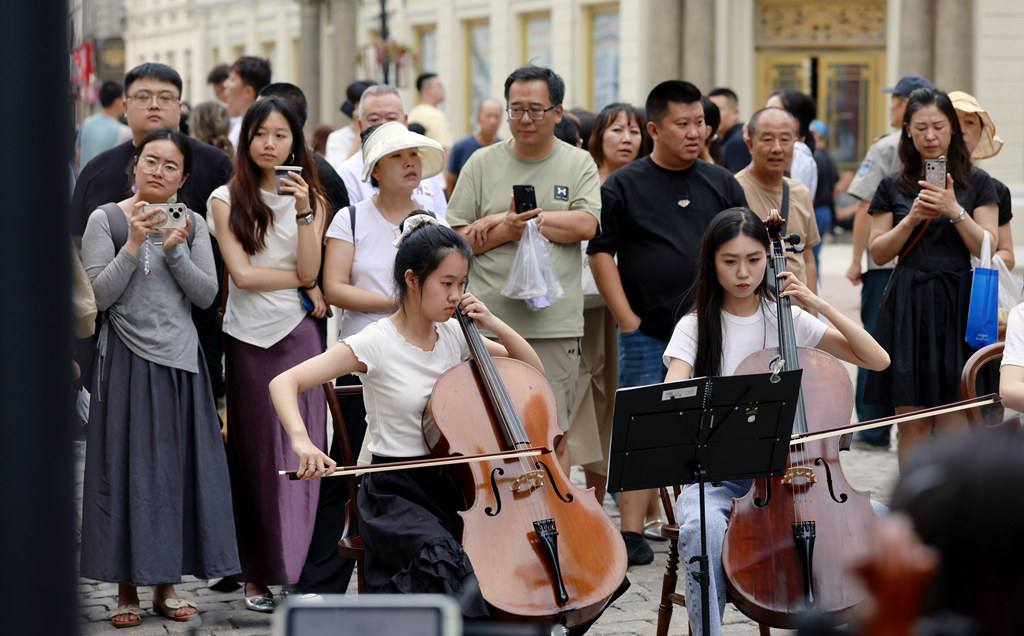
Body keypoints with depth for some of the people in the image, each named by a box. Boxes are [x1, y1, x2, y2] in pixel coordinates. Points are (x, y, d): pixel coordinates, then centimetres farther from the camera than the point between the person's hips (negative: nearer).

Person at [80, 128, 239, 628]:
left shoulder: (193, 224, 8)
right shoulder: (106, 220, -1)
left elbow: (206, 295, 0)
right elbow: (99, 296, -8)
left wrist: (174, 250, -13)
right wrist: (134, 244, -17)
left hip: (179, 361, 3)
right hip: (127, 359, -3)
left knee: (177, 467, 4)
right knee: (125, 466, -1)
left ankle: (166, 585, 13)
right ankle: (127, 587, 6)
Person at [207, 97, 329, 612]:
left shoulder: (311, 197, 8)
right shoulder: (226, 199, 4)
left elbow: (309, 270, -4)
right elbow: (241, 273, -6)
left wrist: (304, 212, -12)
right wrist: (302, 280, -5)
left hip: (299, 332, 1)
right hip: (247, 336, -1)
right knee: (254, 453, 3)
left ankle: (295, 569, -1)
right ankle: (255, 574, 9)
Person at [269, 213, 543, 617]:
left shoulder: (454, 336, 6)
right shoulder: (377, 345, -10)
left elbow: (533, 372, 15)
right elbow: (284, 382, -15)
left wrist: (495, 325, -1)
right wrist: (302, 442, -33)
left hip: (454, 482, 5)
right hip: (398, 493, -5)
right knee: (443, 562, -34)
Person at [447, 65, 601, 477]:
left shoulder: (579, 164, 7)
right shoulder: (482, 164, 8)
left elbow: (585, 225, -10)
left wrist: (505, 219, -10)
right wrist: (506, 231, -13)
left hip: (555, 325, -1)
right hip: (491, 322, 1)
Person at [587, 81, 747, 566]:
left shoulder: (722, 184, 9)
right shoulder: (624, 186, 1)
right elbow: (601, 252, -1)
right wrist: (627, 319, -7)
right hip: (646, 334, -3)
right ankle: (631, 534, 2)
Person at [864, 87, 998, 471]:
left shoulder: (976, 184, 6)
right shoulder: (893, 187, 10)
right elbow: (878, 253, 7)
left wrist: (955, 211, -13)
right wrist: (912, 220, -8)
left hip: (957, 306, -1)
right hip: (907, 307, 1)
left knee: (952, 421, -6)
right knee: (911, 422, 0)